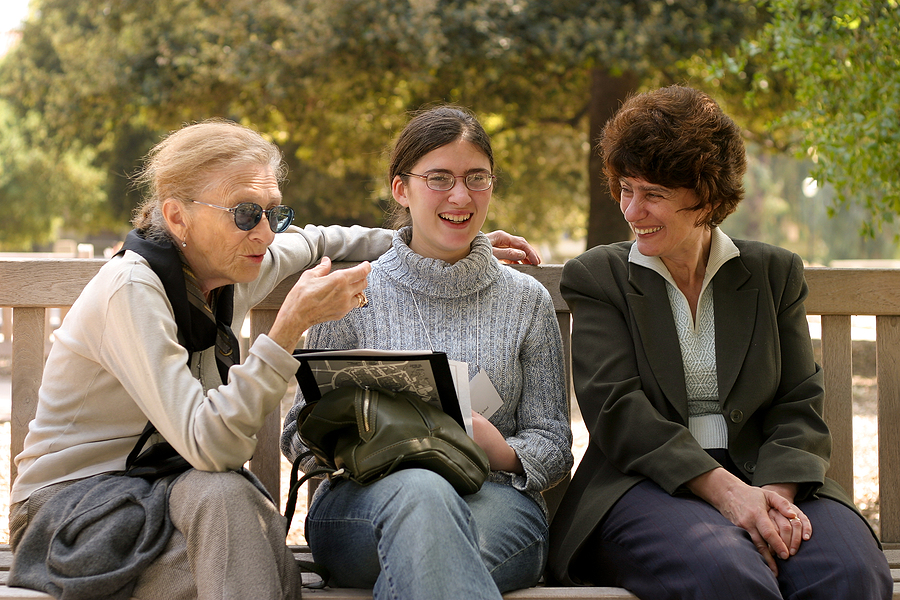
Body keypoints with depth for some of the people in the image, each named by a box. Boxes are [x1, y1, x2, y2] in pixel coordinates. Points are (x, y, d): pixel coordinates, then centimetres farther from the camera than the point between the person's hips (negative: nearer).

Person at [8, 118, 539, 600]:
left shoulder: (233, 268, 0)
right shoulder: (131, 291, -23)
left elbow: (316, 242, 24)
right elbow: (207, 447, -31)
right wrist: (291, 326, -36)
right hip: (72, 510, -6)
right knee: (223, 494, -35)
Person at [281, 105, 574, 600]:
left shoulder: (527, 301, 16)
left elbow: (553, 446, 13)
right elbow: (301, 432, 10)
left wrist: (503, 453, -10)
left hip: (495, 499, 0)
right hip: (362, 499, 1)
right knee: (421, 492, -39)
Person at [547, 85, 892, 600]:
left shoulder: (775, 272, 16)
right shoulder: (597, 276, 10)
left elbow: (800, 404, 9)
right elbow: (616, 408, -4)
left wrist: (776, 490, -14)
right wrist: (724, 489, -17)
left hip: (766, 479, 3)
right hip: (649, 487, -2)